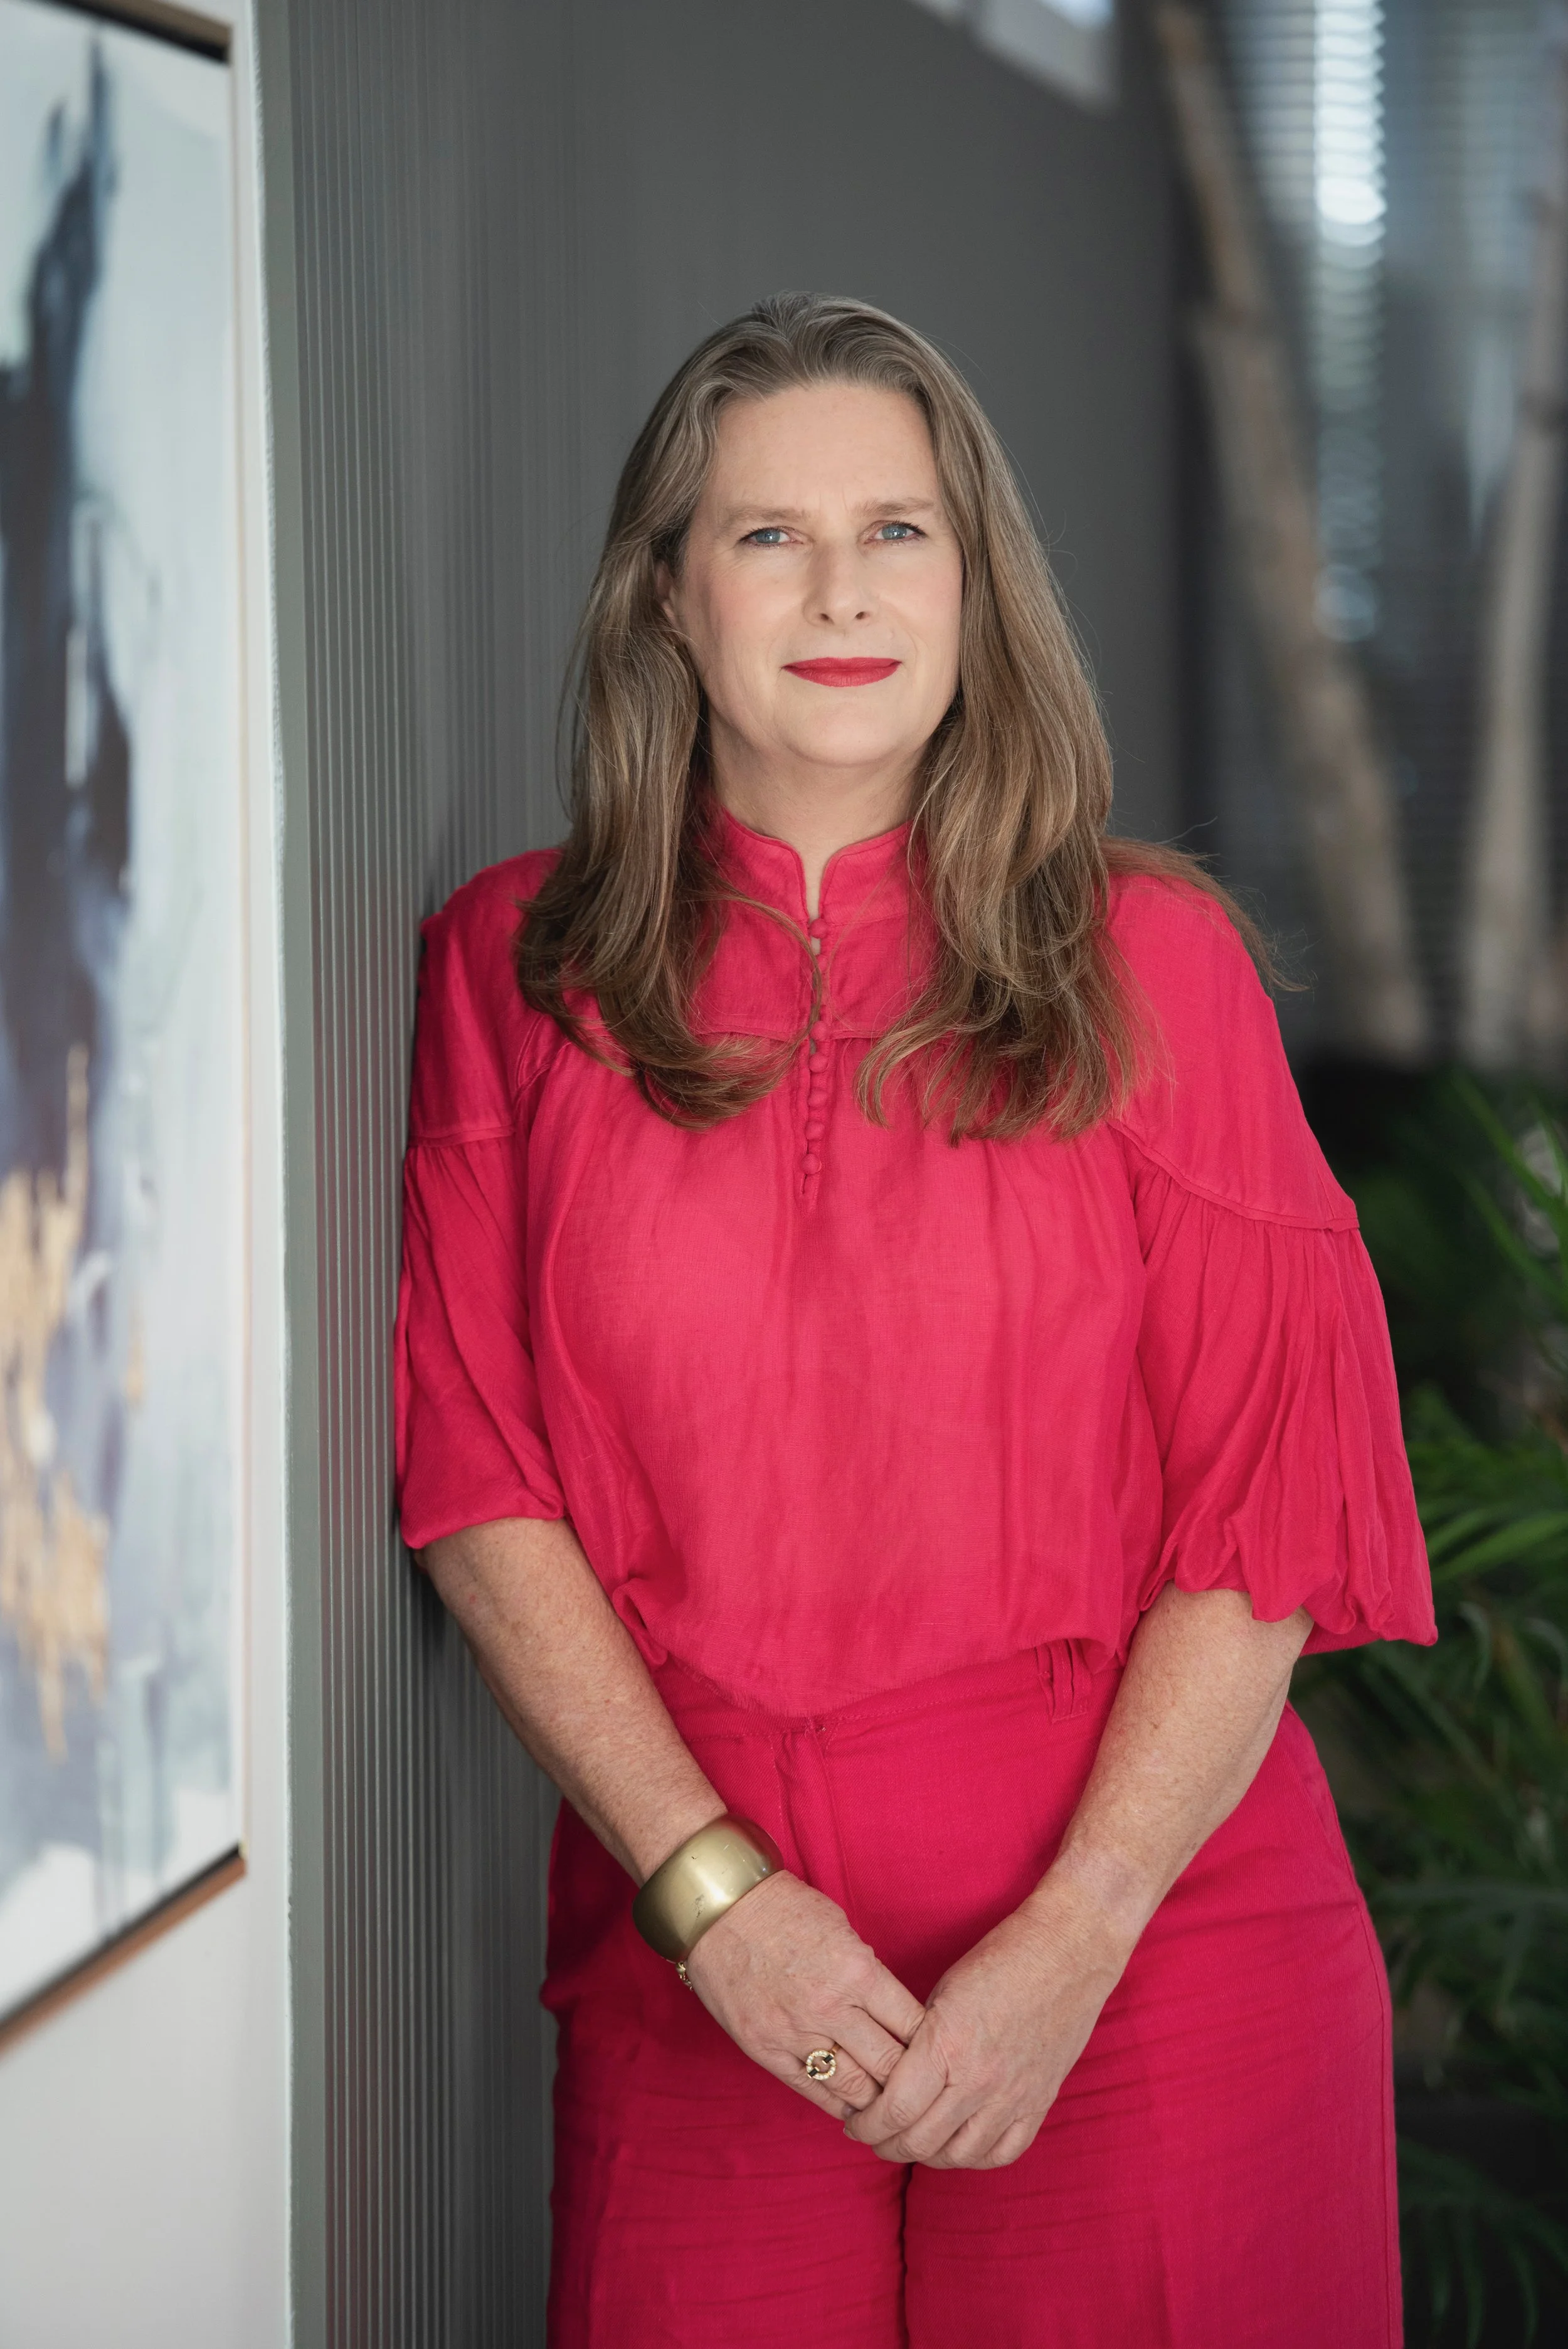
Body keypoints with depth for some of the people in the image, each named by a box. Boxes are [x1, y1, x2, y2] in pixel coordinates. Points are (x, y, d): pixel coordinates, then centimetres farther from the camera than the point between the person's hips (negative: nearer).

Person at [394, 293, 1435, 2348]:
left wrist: (1073, 1941, -11)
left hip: (1147, 1935, 0)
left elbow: (1266, 1504, -2)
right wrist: (709, 1888, -10)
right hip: (695, 1956, 1)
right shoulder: (515, 970, 5)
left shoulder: (1151, 960, 2)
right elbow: (478, 1484, 0)